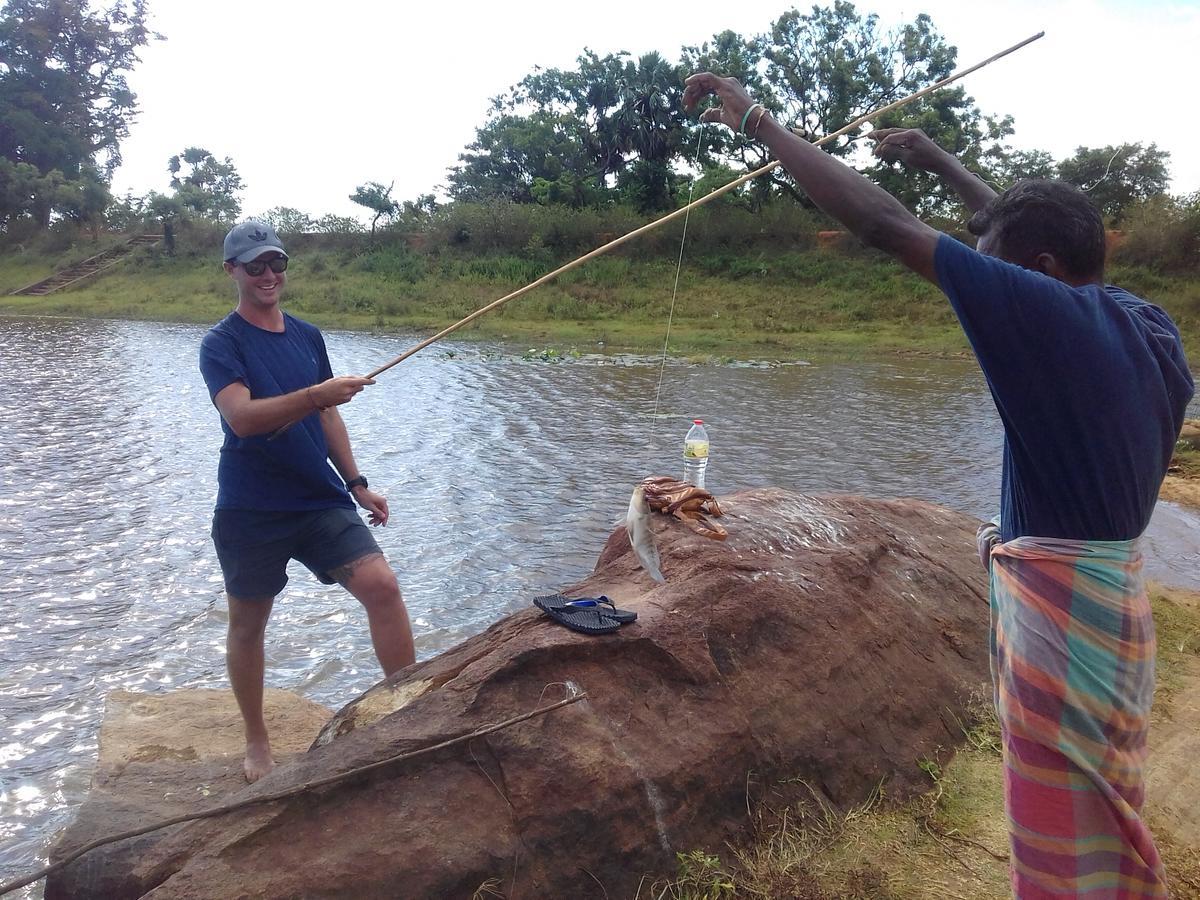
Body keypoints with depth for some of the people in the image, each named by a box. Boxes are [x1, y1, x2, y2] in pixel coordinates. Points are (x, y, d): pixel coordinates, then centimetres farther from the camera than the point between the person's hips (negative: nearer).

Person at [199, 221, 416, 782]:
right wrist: (315, 395, -36)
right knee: (248, 624, 9)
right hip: (251, 510, -3)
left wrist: (356, 483, 14)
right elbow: (243, 417, -23)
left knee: (382, 585, -14)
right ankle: (256, 741, 30)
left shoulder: (308, 336, 10)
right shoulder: (221, 344, -6)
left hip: (321, 501, 4)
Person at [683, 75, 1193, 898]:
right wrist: (938, 160, 28)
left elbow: (885, 226, -20)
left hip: (1060, 606, -9)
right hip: (1108, 597, 9)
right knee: (1096, 815, 25)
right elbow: (1044, 236, 21)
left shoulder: (1055, 313, -19)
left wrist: (758, 121, -13)